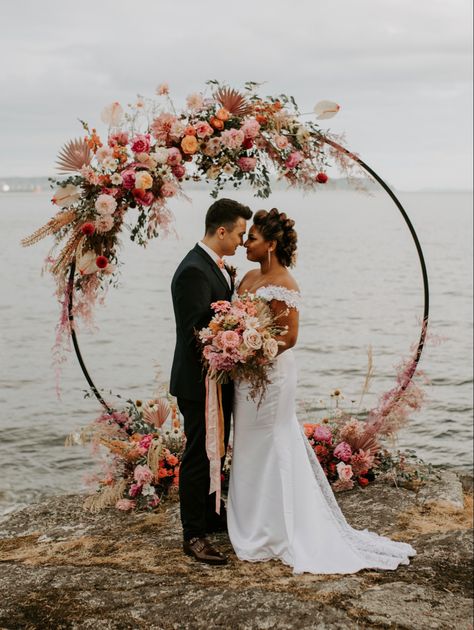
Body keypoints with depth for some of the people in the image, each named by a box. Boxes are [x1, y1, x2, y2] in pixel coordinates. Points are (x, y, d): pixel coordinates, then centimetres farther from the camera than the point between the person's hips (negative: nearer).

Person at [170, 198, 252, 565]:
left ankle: (212, 516, 37)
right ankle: (194, 536, 10)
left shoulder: (216, 266, 10)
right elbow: (198, 331, -26)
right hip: (199, 382, -10)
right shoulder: (194, 271, -22)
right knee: (199, 457, -1)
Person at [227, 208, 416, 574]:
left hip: (270, 375, -9)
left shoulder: (283, 286, -16)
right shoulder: (249, 278, 9)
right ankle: (253, 528, 27)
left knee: (267, 453, 1)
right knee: (252, 453, 15)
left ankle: (269, 536, 14)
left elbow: (288, 338, -18)